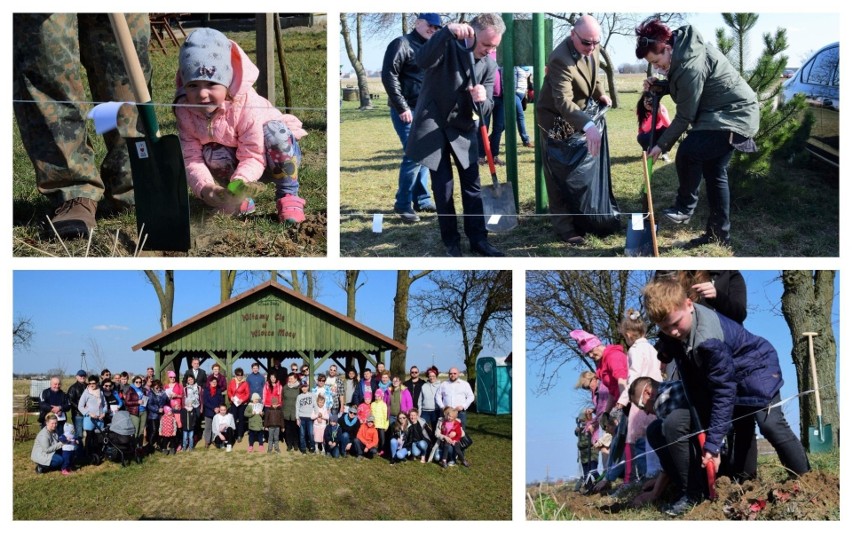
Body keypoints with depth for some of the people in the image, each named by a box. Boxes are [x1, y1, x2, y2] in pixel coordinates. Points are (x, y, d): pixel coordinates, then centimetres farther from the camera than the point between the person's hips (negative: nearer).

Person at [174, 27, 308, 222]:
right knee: (213, 153, -31)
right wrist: (204, 188, -42)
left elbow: (253, 156, -34)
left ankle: (288, 195, -24)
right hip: (233, 159, 3)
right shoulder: (185, 110, -21)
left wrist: (240, 183, -53)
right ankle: (237, 199, -6)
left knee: (274, 130, -35)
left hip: (277, 154, -3)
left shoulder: (246, 104, -34)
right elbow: (191, 157, -22)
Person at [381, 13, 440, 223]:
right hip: (407, 111, -8)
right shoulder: (402, 44, -9)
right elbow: (388, 75, -16)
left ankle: (421, 200, 21)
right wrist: (401, 107, -17)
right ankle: (403, 204, -4)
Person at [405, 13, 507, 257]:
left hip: (463, 128, 4)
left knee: (471, 184, 5)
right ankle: (451, 242, 11)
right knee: (443, 188, 0)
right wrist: (448, 31, -48)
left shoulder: (489, 65, -3)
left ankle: (478, 239, 14)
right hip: (433, 126, -4)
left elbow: (485, 109, -6)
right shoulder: (448, 45, -14)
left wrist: (481, 99, -31)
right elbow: (423, 61, -36)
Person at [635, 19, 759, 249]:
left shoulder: (691, 66, -28)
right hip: (733, 113, 11)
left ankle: (685, 207, -2)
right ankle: (719, 234, 19)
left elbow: (685, 116, -21)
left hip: (735, 117, -11)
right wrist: (658, 85, 1)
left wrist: (662, 145, -12)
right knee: (714, 171, 12)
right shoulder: (683, 47, 3)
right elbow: (684, 90, 19)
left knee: (687, 152, -23)